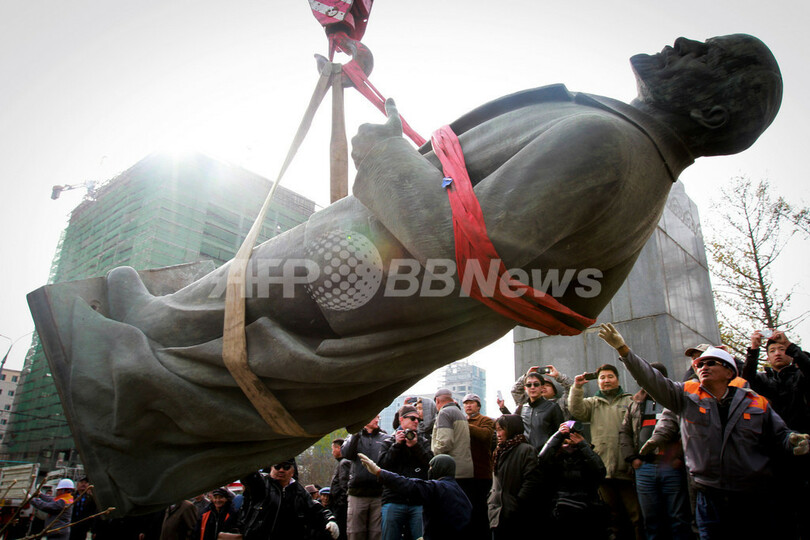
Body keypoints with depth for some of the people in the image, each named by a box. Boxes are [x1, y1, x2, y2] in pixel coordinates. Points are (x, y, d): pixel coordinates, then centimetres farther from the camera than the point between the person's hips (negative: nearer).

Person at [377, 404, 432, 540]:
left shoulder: (423, 442, 17)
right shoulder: (389, 441, 13)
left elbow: (431, 464, 1)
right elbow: (381, 466, -1)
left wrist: (415, 446, -10)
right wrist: (396, 445, -7)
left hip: (419, 502, 1)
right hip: (394, 500, -1)